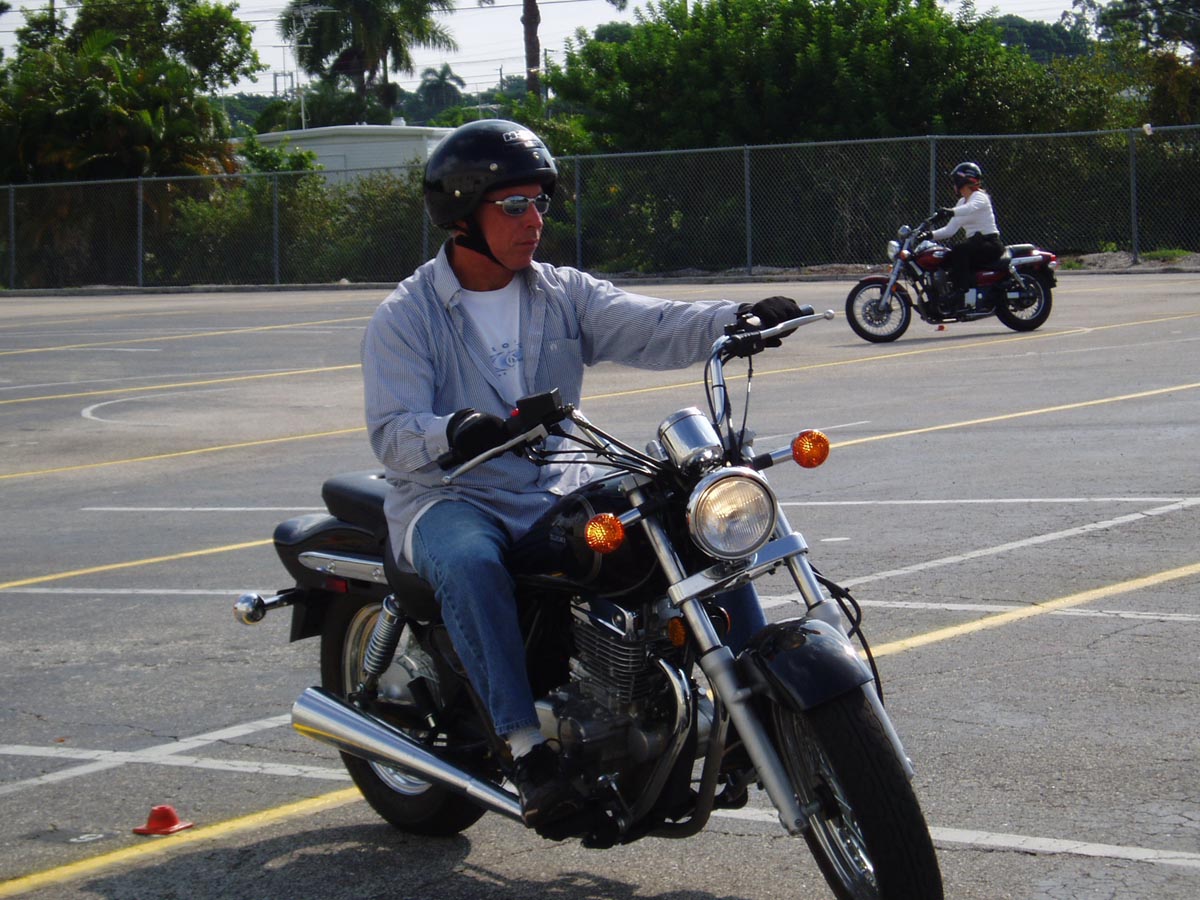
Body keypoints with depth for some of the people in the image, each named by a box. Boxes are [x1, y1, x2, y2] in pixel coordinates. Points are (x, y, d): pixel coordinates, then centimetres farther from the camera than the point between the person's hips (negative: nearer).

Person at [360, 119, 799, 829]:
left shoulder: (567, 295, 9)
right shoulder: (405, 317, -2)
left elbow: (650, 329, -8)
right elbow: (393, 431, -13)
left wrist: (736, 319, -27)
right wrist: (451, 433, -36)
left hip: (561, 489, 4)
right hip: (451, 499, -4)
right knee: (471, 565, -38)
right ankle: (527, 746, -36)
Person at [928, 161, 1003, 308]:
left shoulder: (979, 197, -7)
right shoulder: (962, 202, 20)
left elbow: (971, 208, -33)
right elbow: (950, 230, 13)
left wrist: (951, 212, -52)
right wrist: (931, 234, -3)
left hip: (990, 244, -8)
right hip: (974, 244, 9)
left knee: (958, 251, -33)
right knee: (946, 258, -11)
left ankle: (964, 291, -38)